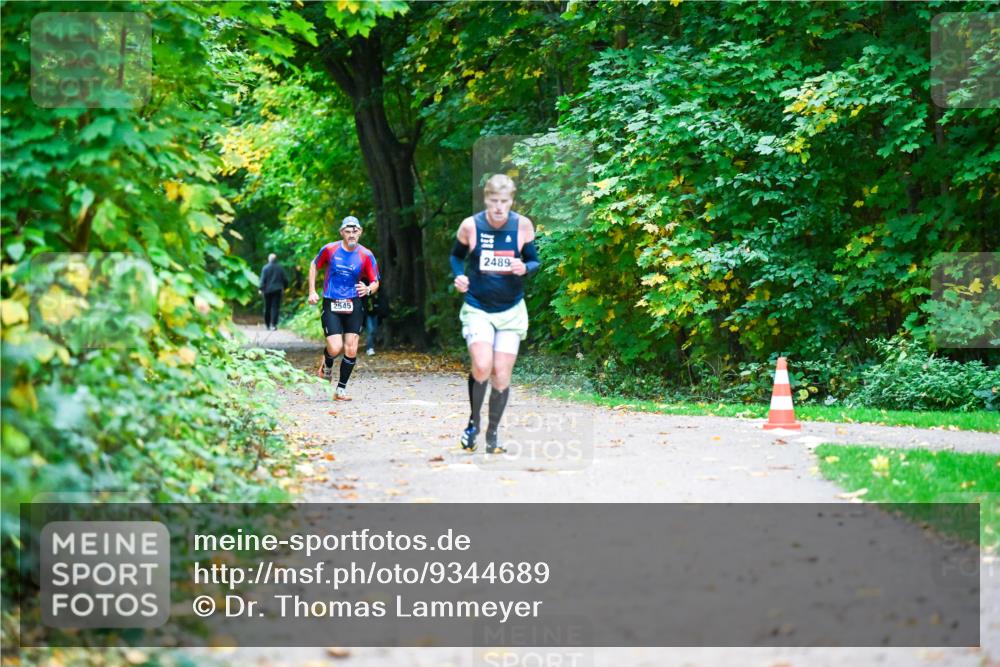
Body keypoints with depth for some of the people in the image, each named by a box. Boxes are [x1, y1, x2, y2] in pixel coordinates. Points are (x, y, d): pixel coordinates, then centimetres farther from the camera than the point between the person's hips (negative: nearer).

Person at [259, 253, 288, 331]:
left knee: (267, 308, 10)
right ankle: (273, 324, -15)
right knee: (275, 307, -3)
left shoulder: (265, 268, -4)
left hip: (268, 290, 0)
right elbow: (284, 279, 8)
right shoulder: (280, 268, 3)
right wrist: (284, 287, 22)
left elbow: (263, 279, -9)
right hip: (277, 290, 0)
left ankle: (267, 324, 18)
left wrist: (260, 289, -10)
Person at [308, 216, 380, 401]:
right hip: (331, 304, -1)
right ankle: (327, 364, 24)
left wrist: (368, 289, -21)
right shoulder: (329, 249, -4)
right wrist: (312, 291, 8)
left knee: (351, 351, -5)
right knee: (335, 349, -13)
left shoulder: (366, 255, -3)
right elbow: (314, 266, 14)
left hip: (353, 305, 1)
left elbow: (375, 283, 3)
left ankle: (341, 389, 11)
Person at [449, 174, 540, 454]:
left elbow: (534, 261, 6)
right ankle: (473, 423, 4)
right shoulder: (470, 225, -8)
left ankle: (492, 435, 19)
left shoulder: (523, 225, -6)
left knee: (501, 376, 0)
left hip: (512, 310, 2)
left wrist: (525, 268, -17)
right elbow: (456, 255, 10)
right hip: (478, 308, -2)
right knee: (482, 367, -21)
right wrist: (459, 276, -10)